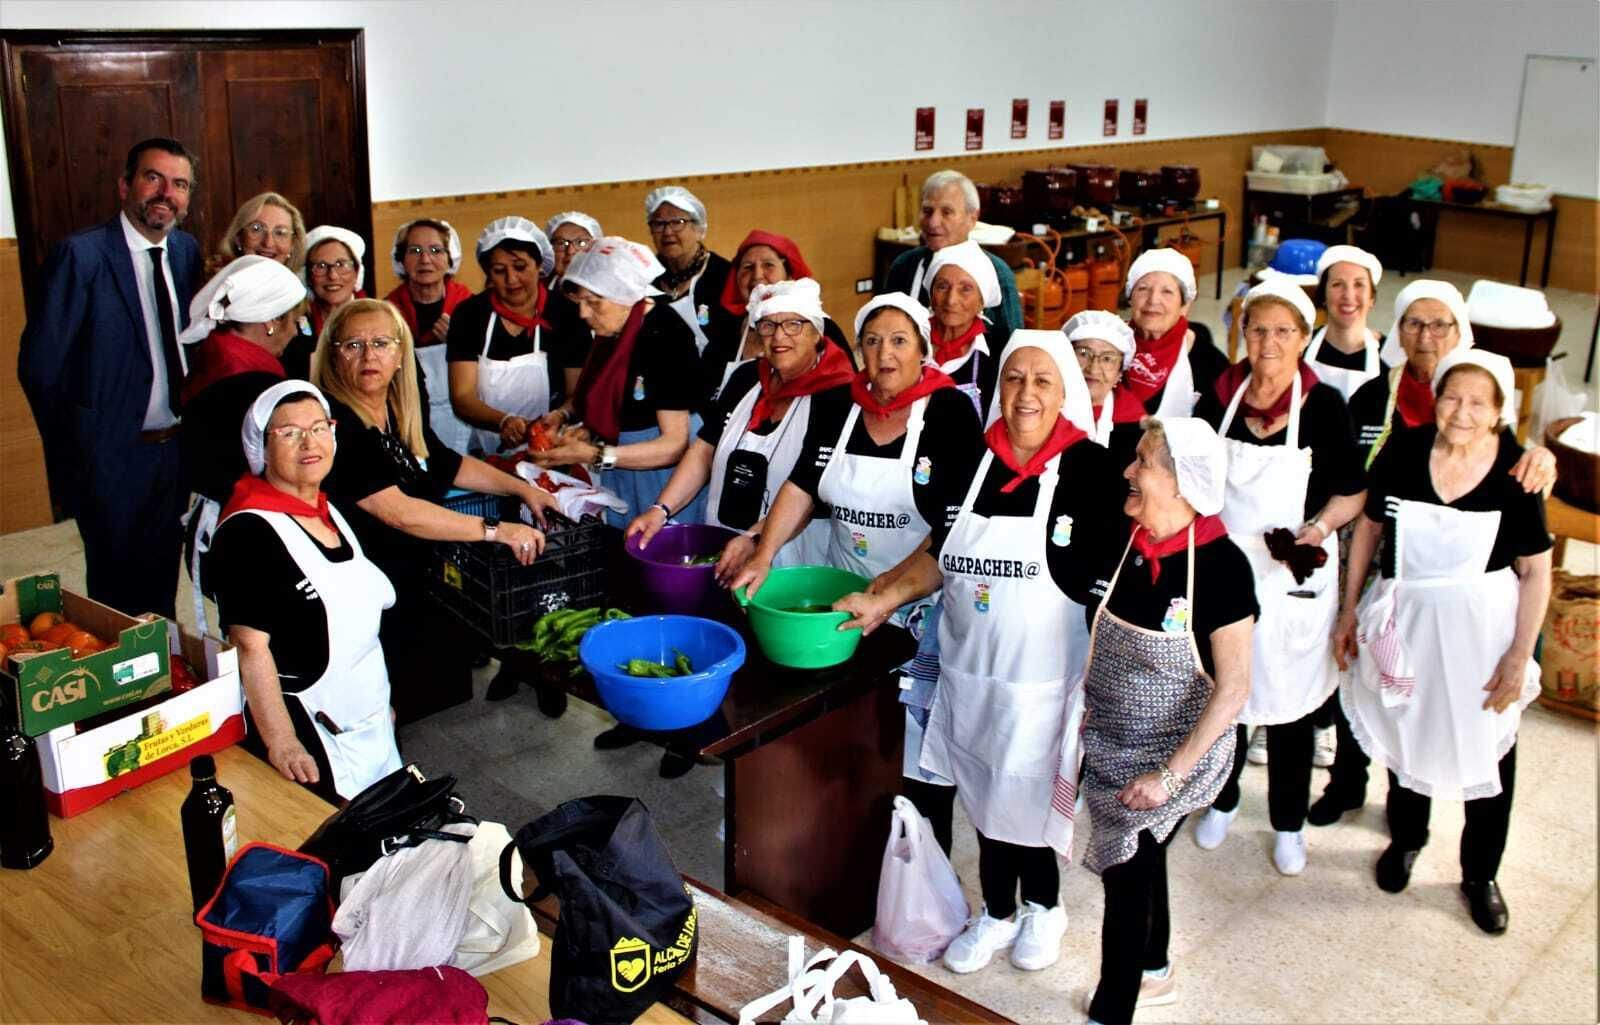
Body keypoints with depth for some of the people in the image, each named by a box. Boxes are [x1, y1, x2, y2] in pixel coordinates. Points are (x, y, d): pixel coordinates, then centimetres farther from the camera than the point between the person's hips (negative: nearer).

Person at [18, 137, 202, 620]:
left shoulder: (186, 250, 4)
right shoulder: (80, 255, -14)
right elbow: (39, 366, -12)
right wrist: (73, 453, -7)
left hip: (174, 450, 5)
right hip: (112, 455, -5)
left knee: (162, 585, 19)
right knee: (117, 592, 10)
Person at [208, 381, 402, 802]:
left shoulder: (330, 511, 9)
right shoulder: (250, 531, -18)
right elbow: (251, 647, -24)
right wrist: (281, 744, -29)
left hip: (369, 723, 9)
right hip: (307, 737, -9)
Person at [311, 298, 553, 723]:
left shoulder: (401, 414, 7)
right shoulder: (333, 424, -19)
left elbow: (450, 465, 25)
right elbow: (397, 512, -24)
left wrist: (521, 488, 18)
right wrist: (496, 530, -22)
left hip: (415, 589, 8)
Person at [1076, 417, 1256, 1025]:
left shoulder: (1221, 565, -22)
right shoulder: (1129, 545, -5)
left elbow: (1232, 688, -20)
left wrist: (1170, 773, -21)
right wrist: (1091, 709, 8)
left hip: (1174, 754, -6)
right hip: (1112, 746, 6)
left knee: (1127, 876, 0)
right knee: (1139, 863, 22)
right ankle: (1155, 973, 46)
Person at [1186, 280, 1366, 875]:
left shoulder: (1324, 406, -8)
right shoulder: (1217, 401, -1)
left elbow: (1352, 491, -1)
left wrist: (1320, 526, -19)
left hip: (1295, 576, -2)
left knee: (1289, 699, 8)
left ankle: (1289, 823, 28)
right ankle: (1222, 802, 38)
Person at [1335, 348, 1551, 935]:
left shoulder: (1515, 474, -14)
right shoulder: (1401, 452, -11)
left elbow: (1536, 573, -8)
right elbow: (1369, 526, 2)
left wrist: (1521, 654, -10)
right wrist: (1350, 609, 5)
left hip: (1483, 624, -1)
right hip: (1406, 618, 1)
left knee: (1487, 746, 11)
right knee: (1406, 731, 19)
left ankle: (1480, 875, 33)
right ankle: (1406, 838, 46)